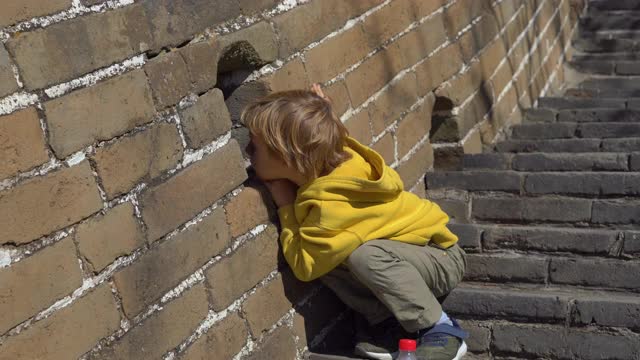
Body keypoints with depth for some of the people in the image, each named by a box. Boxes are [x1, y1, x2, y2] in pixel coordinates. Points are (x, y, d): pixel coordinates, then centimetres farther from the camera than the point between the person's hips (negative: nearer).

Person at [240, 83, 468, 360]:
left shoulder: (331, 204, -32)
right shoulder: (337, 157, -12)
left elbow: (304, 266, -24)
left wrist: (286, 206, -16)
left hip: (441, 258, -8)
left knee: (365, 254, -37)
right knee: (324, 258, -12)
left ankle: (440, 330, -22)